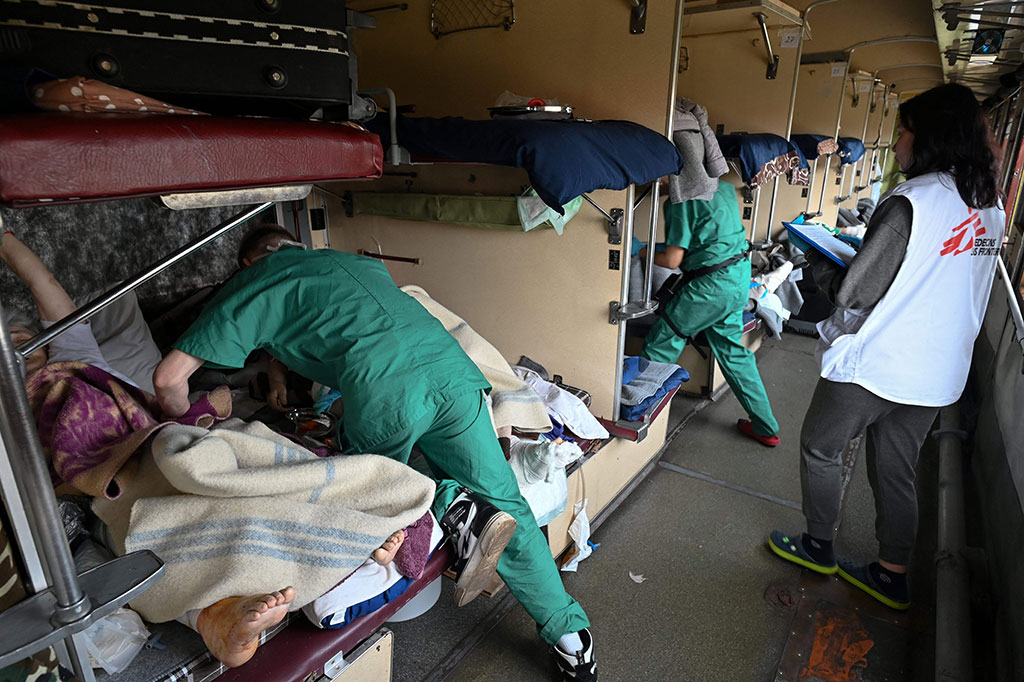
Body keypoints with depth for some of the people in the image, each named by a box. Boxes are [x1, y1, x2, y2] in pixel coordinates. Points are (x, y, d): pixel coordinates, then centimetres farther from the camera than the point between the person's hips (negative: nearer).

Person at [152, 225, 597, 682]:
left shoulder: (252, 285, 19)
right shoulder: (354, 261, 33)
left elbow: (168, 379, 14)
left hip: (384, 391, -5)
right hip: (453, 368, 5)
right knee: (505, 505, 12)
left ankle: (453, 506, 0)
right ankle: (570, 636, 15)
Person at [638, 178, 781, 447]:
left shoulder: (681, 200, -16)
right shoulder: (724, 185, 9)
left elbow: (672, 260, -15)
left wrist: (643, 252, 4)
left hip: (712, 283, -9)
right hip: (740, 276, 9)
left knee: (660, 344, 4)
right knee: (732, 351, 19)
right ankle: (766, 427, 27)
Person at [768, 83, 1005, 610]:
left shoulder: (909, 202, -20)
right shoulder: (991, 208, 7)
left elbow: (853, 296, -20)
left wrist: (820, 264, -1)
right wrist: (861, 252, 15)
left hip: (873, 366, -8)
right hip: (938, 374, 8)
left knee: (819, 448, 14)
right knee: (895, 472, 19)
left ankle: (818, 547, 29)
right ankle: (891, 577, 32)